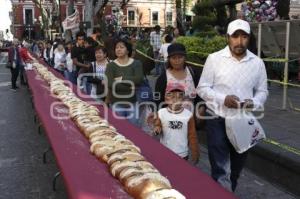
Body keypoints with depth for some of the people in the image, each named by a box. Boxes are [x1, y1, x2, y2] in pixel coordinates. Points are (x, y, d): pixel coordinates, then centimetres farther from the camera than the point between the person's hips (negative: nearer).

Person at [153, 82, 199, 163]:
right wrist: (157, 129, -21)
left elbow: (192, 135, -3)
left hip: (182, 154, 0)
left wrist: (195, 153, 0)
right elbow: (157, 125, 4)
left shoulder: (188, 115, -10)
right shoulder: (161, 113, -9)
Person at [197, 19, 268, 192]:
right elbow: (202, 88, -5)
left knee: (237, 167, 20)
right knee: (220, 169, -4)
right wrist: (223, 99, -21)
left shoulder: (257, 63, 1)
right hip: (218, 120, -3)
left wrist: (253, 103, -15)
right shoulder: (214, 58, -7)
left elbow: (262, 91, 8)